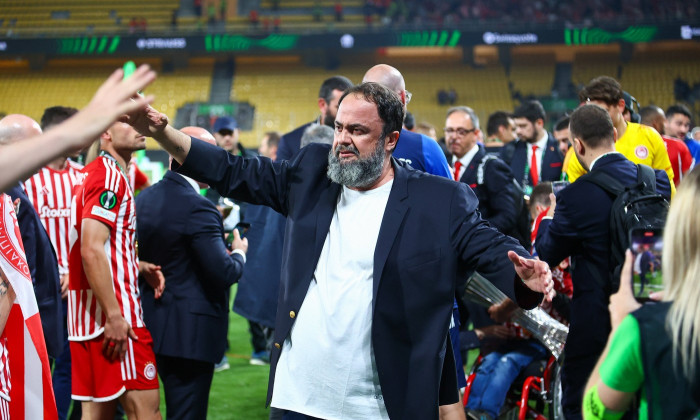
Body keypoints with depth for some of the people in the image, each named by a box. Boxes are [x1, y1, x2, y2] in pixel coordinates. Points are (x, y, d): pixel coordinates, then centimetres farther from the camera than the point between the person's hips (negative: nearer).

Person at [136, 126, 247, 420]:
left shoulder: (143, 200, 6)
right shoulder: (197, 208, -20)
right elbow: (222, 273, -21)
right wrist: (239, 254, 0)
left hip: (153, 326, 9)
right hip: (190, 332, -9)